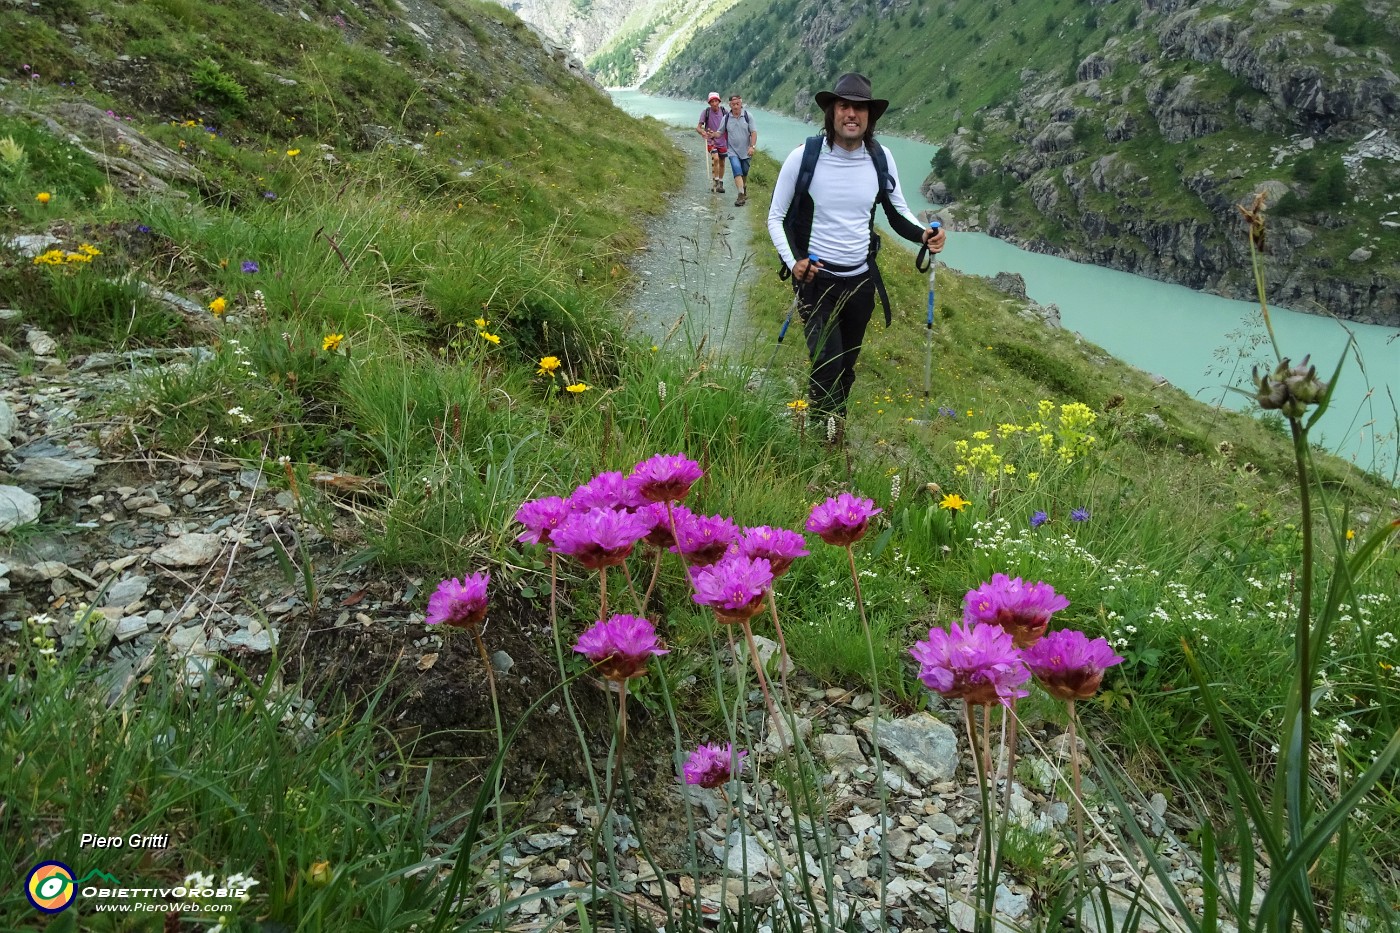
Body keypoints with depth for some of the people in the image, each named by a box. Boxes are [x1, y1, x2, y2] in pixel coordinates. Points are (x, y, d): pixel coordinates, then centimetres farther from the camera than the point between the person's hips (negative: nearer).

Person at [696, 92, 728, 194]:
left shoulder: (723, 112, -4)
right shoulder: (706, 112, -10)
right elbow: (698, 127, -13)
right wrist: (702, 132, -35)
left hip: (722, 141, 3)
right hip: (711, 141, -3)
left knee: (722, 163, 13)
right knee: (715, 158, -25)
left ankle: (720, 184, 30)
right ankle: (715, 181, -13)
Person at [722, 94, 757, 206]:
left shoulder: (747, 116, -4)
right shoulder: (726, 118, -2)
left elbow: (753, 132, -4)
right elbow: (720, 132, 4)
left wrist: (752, 146, -15)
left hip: (746, 151, 1)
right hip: (733, 151, -1)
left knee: (745, 172, 14)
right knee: (737, 171, -19)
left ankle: (744, 189, 41)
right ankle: (741, 195, -24)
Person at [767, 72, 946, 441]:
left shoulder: (880, 158, -4)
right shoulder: (804, 157, -13)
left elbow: (898, 212, 8)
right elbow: (776, 217, -4)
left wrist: (923, 234, -13)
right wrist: (793, 261, -21)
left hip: (862, 279, 4)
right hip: (817, 279, -4)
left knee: (847, 366, 17)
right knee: (827, 366, -14)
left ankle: (835, 423, 37)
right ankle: (823, 434, 8)